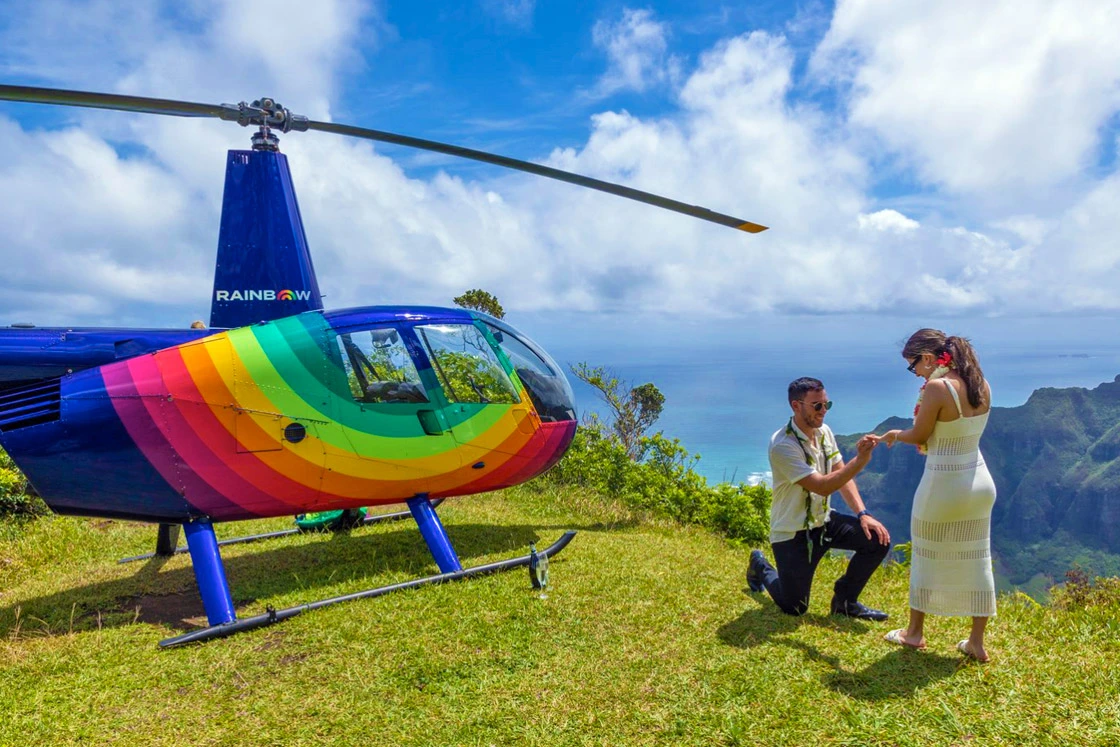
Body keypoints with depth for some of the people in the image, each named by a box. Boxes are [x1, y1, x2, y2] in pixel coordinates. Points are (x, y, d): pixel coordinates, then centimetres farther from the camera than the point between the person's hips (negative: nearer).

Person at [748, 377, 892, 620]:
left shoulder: (824, 432, -1)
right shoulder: (783, 445, -26)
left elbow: (841, 476, 4)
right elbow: (822, 486, -31)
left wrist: (862, 514, -8)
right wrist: (860, 461, -39)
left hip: (823, 521, 7)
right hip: (792, 533, -7)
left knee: (878, 538, -13)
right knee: (794, 608, -1)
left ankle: (845, 600, 8)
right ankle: (761, 567, 31)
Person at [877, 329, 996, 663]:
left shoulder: (937, 387, -20)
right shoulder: (981, 385, 2)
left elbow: (919, 437, -10)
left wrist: (894, 434, 8)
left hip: (942, 486, -7)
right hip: (980, 482, 7)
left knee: (927, 559, 12)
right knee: (976, 561, 14)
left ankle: (915, 632, 28)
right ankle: (977, 643, 24)